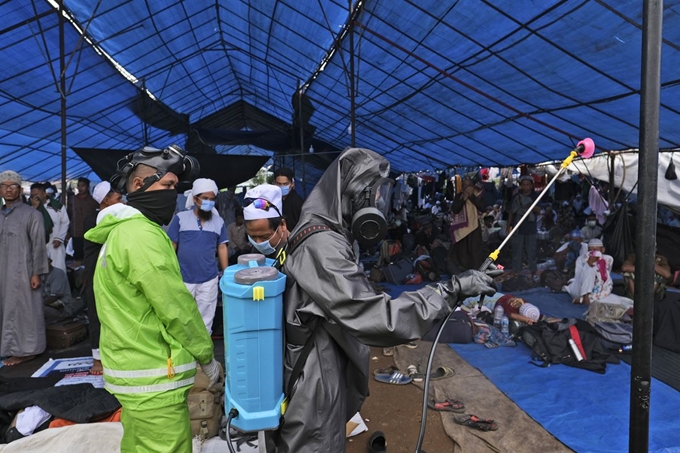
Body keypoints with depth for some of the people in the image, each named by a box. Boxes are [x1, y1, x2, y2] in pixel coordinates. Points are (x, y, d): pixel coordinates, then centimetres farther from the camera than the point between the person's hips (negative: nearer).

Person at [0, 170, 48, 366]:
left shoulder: (31, 214, -3)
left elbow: (38, 246, -7)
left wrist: (36, 273, -11)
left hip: (22, 273, -5)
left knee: (23, 311, 1)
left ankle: (25, 350, 10)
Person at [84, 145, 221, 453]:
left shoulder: (120, 231, 13)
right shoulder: (142, 234, -20)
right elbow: (175, 308, -20)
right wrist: (206, 356, -7)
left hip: (132, 368, 10)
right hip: (153, 376, -10)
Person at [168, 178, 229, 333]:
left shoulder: (219, 222, 5)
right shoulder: (180, 218, -3)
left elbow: (222, 248, 9)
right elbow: (171, 247, 0)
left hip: (209, 280, 2)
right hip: (183, 279, -2)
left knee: (205, 322, 12)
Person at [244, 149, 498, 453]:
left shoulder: (318, 236, 6)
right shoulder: (322, 246, -26)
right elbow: (375, 316, -33)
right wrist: (452, 290, -29)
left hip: (315, 376, 9)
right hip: (314, 386, -9)